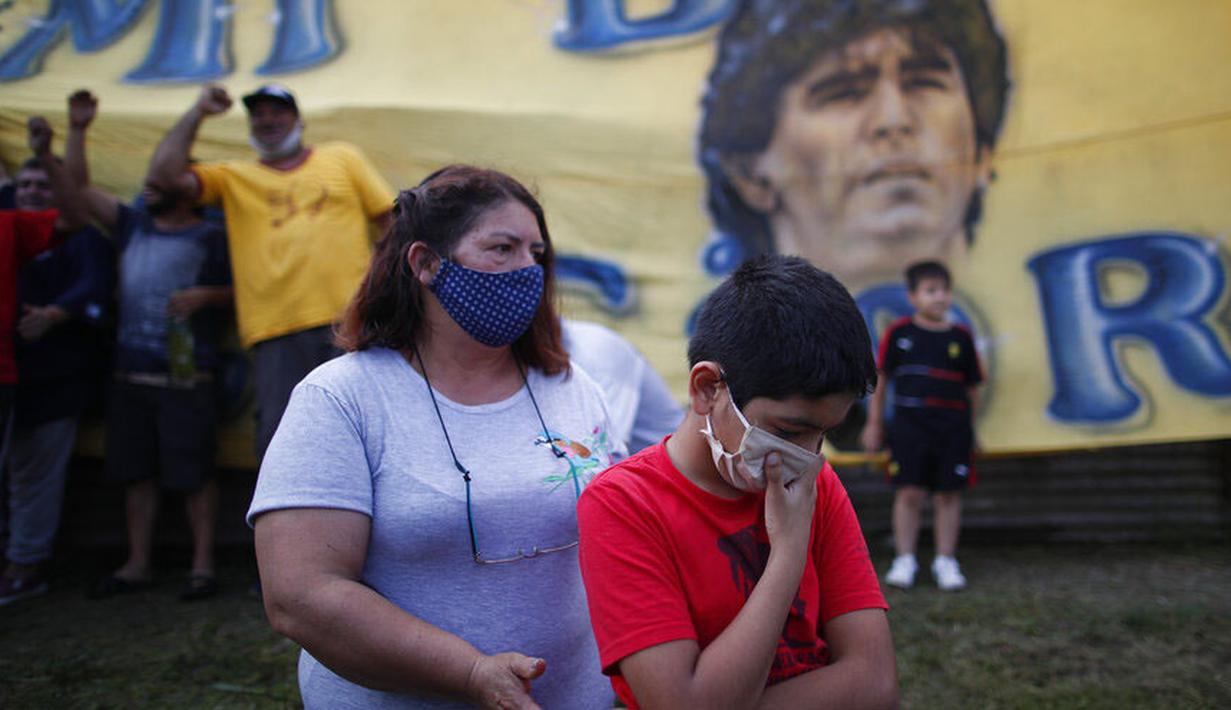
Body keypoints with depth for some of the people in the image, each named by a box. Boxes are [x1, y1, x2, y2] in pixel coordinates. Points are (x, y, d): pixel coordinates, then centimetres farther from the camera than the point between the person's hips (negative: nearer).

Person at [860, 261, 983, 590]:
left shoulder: (961, 337, 7)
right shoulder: (899, 333, 2)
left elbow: (972, 386, 13)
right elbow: (880, 378, 7)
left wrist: (969, 427, 14)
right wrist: (874, 423, 8)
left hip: (954, 425, 2)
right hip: (910, 422, -2)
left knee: (949, 495, 5)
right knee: (909, 493, -2)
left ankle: (945, 560, 18)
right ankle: (904, 560, 11)